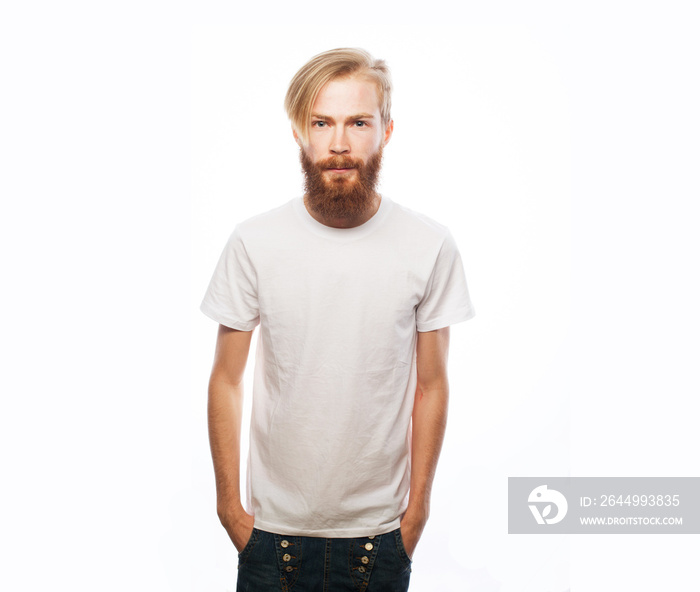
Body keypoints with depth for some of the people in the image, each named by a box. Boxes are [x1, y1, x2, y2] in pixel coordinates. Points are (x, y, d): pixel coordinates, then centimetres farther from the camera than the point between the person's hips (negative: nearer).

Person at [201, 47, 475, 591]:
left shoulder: (431, 246, -9)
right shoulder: (254, 243, -10)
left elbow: (430, 387, -2)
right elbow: (227, 380, -2)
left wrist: (418, 507, 1)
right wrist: (228, 502, 0)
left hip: (380, 528, 0)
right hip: (274, 523, 0)